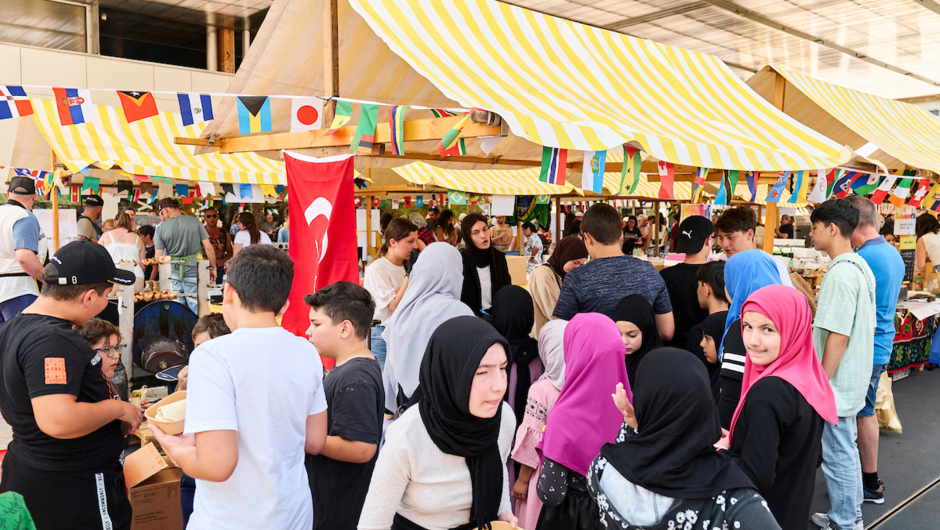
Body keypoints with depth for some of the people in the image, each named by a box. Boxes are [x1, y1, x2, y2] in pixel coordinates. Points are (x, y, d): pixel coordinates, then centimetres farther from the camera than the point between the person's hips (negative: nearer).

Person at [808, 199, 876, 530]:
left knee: (838, 456, 4)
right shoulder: (861, 267, 8)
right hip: (854, 379, 10)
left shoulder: (840, 273, -23)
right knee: (846, 450, 20)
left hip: (836, 383, -10)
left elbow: (838, 337, -25)